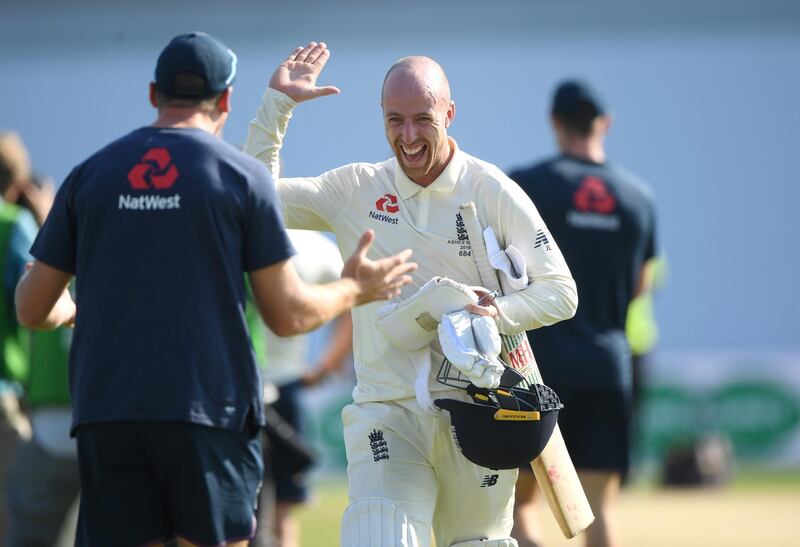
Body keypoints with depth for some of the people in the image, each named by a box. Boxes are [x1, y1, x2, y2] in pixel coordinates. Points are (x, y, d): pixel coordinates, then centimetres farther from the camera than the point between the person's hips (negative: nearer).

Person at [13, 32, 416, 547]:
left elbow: (33, 309, 12)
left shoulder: (89, 175, 8)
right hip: (207, 413, -3)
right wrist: (355, 289, 19)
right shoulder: (242, 175, 0)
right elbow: (289, 315, 0)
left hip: (104, 415, 3)